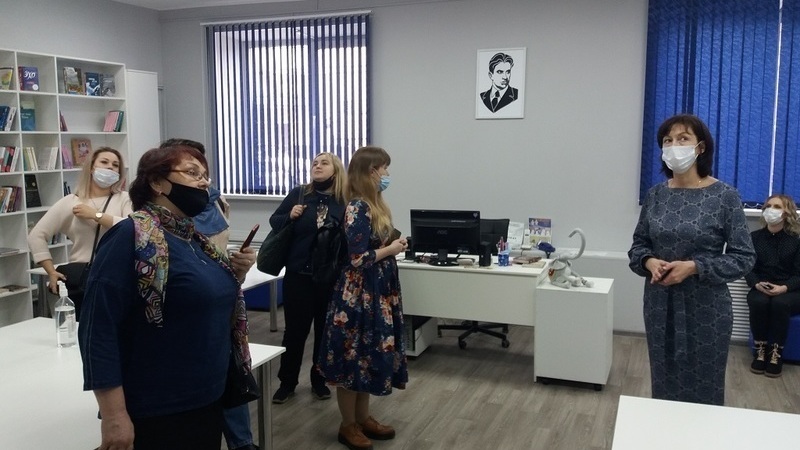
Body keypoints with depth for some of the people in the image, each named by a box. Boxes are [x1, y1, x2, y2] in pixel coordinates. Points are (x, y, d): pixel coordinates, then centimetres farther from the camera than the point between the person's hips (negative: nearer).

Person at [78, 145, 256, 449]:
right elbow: (98, 329, -20)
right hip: (154, 415, -8)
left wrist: (235, 275, 2)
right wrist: (114, 416, -21)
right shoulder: (132, 235, -15)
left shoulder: (196, 239, 8)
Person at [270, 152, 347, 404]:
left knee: (325, 329, 12)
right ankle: (287, 383, 23)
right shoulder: (298, 194, 0)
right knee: (295, 329, 8)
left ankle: (319, 381, 29)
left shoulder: (345, 201, -4)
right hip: (298, 274, 0)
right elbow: (274, 221, 6)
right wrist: (290, 216, -13)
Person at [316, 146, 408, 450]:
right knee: (353, 358, 4)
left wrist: (395, 244, 4)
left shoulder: (374, 204, 9)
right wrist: (392, 249, -13)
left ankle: (363, 419, 30)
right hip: (359, 295, -9)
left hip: (377, 293, 9)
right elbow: (358, 259, -23)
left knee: (369, 355, 17)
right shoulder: (358, 208, -19)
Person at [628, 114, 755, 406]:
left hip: (706, 308, -3)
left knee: (703, 389, 9)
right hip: (660, 305, 4)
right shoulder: (655, 195, 2)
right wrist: (649, 262, -12)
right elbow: (638, 244, 10)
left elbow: (744, 257, -8)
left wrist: (694, 267, -20)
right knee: (664, 385, 15)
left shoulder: (724, 196, -9)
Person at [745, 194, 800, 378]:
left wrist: (784, 288, -21)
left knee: (780, 303, -35)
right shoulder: (755, 237, 8)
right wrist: (757, 284, -17)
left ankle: (776, 353, -23)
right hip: (761, 289, 2)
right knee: (758, 302, -32)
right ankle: (760, 351, -20)